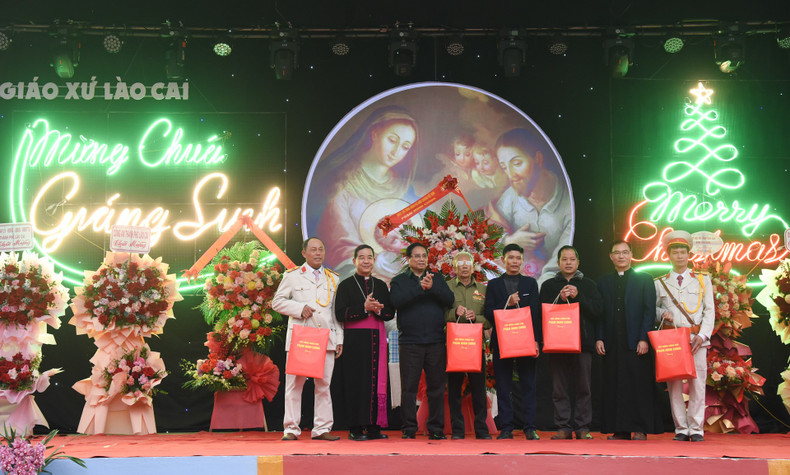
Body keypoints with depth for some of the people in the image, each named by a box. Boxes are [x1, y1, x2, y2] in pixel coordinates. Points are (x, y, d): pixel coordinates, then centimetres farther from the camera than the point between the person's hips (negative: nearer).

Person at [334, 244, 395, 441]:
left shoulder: (381, 285, 15)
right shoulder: (346, 285, 3)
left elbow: (390, 313, 9)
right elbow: (340, 314, -8)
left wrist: (377, 310, -11)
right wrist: (365, 308, -17)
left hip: (377, 338, 4)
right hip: (355, 340, -4)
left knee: (376, 382, 2)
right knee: (356, 382, -5)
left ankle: (373, 427, 7)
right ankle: (355, 428, -1)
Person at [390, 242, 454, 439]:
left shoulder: (437, 278, 15)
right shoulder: (399, 280, 8)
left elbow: (450, 299, 0)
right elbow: (397, 301, -12)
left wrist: (432, 287, -15)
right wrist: (419, 287, -19)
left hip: (436, 341, 2)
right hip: (410, 342, -2)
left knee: (436, 386, 4)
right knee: (409, 387, -1)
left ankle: (436, 428, 12)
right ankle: (409, 429, 8)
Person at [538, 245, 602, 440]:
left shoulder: (589, 284, 12)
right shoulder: (548, 285, 13)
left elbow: (597, 310, 1)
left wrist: (577, 297, -10)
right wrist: (560, 299, -10)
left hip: (583, 342, -1)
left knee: (583, 387, 0)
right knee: (560, 388, 2)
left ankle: (583, 427, 6)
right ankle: (564, 427, 7)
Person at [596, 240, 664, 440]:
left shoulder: (644, 279, 6)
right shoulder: (603, 282, 14)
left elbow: (649, 311, 0)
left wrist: (644, 339, -9)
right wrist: (599, 338, 1)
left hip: (637, 342, -3)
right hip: (612, 344, 3)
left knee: (640, 385, -2)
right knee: (615, 387, 3)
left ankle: (641, 429, 4)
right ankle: (620, 430, 8)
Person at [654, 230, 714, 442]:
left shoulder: (703, 280, 10)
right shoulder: (659, 283, 12)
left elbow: (709, 311, 6)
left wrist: (702, 336, -7)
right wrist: (662, 314, -6)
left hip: (696, 339, -1)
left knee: (697, 383, -3)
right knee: (674, 385, 0)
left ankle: (696, 429, 4)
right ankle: (681, 429, 7)